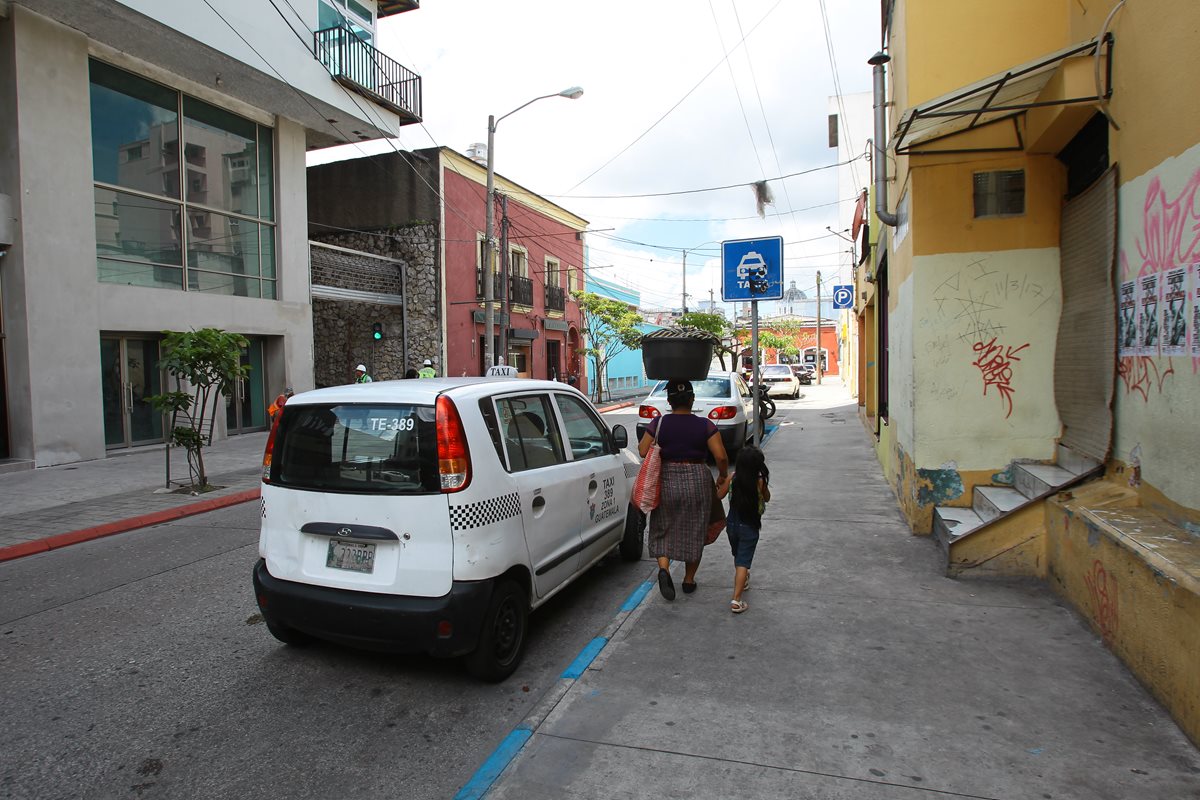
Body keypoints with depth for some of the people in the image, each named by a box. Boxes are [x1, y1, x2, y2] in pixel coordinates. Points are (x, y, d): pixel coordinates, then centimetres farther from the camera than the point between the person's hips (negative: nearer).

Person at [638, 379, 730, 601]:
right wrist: (723, 476, 6)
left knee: (664, 529, 14)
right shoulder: (705, 425, -7)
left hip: (666, 482, 0)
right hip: (697, 483, 0)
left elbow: (643, 451, -7)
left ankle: (663, 568, -9)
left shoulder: (658, 424, -6)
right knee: (694, 532, 15)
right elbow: (721, 456, -12)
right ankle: (689, 580, 25)